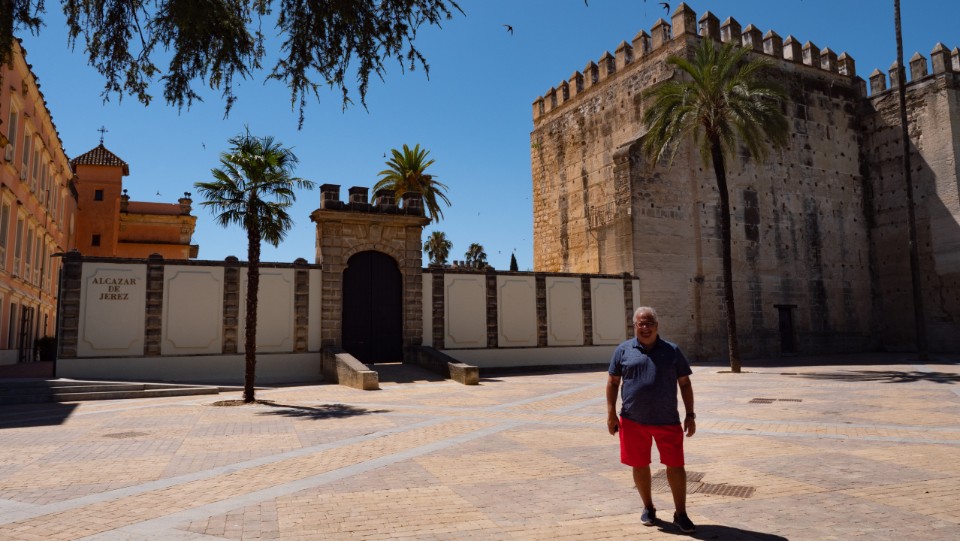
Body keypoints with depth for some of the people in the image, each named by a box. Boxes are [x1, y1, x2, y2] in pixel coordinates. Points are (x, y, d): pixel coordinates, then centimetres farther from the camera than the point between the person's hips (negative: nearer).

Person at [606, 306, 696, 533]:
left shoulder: (671, 350, 4)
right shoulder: (623, 350, 2)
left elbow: (685, 383, 7)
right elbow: (612, 382, 5)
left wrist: (690, 415, 2)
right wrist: (611, 414, -1)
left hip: (667, 420, 0)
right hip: (633, 420, 0)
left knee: (675, 466, 2)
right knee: (640, 465, 10)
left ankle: (681, 514, 18)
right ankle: (648, 508, 30)